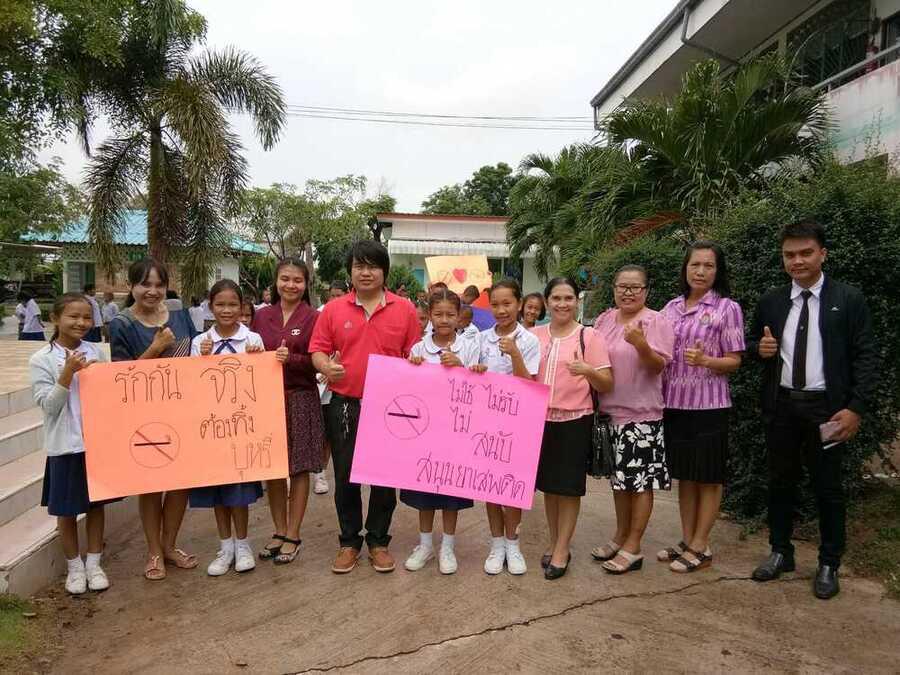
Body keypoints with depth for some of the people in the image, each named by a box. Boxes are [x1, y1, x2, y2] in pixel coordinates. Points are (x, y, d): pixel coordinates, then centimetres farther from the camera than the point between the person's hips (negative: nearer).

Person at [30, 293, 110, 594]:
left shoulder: (97, 352, 1)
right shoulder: (41, 360, -8)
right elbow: (48, 405, -14)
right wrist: (68, 372, -23)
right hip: (65, 445, -3)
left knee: (96, 504, 13)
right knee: (67, 509, 10)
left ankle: (93, 563, 28)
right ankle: (74, 566, 28)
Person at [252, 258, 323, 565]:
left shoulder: (313, 318, -3)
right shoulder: (262, 316, 9)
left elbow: (318, 362, -6)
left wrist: (291, 359, -22)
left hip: (301, 400, -4)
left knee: (299, 468, 4)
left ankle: (293, 535, 17)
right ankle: (279, 531, 25)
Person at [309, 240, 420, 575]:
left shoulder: (404, 309, 1)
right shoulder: (333, 309, 2)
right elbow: (318, 349, 3)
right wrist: (326, 367, -18)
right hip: (345, 406, 1)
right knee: (345, 476, 9)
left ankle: (378, 541, 26)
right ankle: (349, 541, 26)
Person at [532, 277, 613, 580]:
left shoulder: (589, 337, -5)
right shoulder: (534, 335, 5)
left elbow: (606, 385, -7)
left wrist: (588, 370, -25)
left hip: (574, 421, -3)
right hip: (541, 419, 4)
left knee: (569, 487, 4)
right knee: (548, 485, 14)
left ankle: (562, 550, 17)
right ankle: (554, 543, 30)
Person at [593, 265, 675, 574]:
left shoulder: (656, 322, -9)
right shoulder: (603, 320, 9)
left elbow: (658, 366, -15)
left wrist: (641, 345, -31)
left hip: (641, 413, -6)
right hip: (610, 411, 6)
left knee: (640, 479, 1)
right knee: (619, 477, 16)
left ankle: (633, 547, 12)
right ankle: (620, 536, 31)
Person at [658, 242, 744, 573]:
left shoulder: (727, 308, -4)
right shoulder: (672, 307, 9)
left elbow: (734, 361, -6)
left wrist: (705, 360, -23)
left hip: (708, 405, -5)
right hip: (674, 402, 5)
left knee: (708, 477, 6)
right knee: (684, 474, 14)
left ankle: (700, 547, 17)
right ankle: (686, 540, 26)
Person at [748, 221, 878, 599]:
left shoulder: (848, 300, -3)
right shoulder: (770, 302, 6)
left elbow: (865, 357, -5)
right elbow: (752, 345, 16)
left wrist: (856, 408, -13)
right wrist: (760, 348, -8)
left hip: (826, 407, -3)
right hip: (781, 405, 3)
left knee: (828, 488, 7)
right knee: (780, 482, 13)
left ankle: (829, 565, 23)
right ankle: (780, 553, 29)